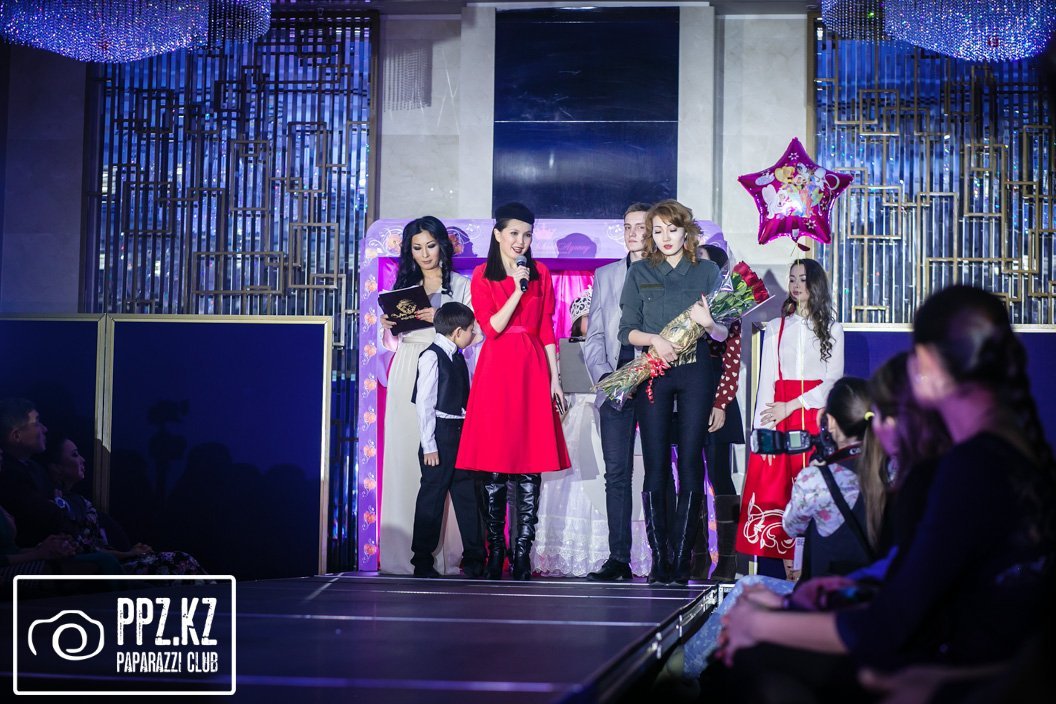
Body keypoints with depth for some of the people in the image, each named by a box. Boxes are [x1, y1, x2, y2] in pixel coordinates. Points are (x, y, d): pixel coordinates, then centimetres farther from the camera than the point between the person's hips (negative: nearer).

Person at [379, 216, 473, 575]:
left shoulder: (460, 285, 9)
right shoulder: (403, 286, 18)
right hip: (407, 376, 3)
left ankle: (444, 550, -8)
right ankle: (403, 551, -3)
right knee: (404, 457, -4)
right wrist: (387, 326, -1)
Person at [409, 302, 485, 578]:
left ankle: (474, 559, 15)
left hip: (461, 432, 8)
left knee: (468, 495, 8)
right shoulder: (431, 357, -11)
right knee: (432, 496, -1)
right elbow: (424, 403, -14)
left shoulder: (458, 358, 12)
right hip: (440, 434, -7)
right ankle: (422, 562, 7)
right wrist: (429, 445, -16)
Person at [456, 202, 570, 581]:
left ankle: (522, 552, -2)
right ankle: (495, 549, 4)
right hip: (496, 371, -1)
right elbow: (492, 327, -5)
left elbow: (547, 329, 9)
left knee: (531, 465, -3)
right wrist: (518, 289, -14)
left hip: (533, 371, 1)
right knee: (495, 465, -2)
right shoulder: (482, 276, 5)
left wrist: (555, 379, 3)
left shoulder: (541, 273, 10)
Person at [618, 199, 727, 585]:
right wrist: (655, 340, -13)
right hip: (653, 374, 0)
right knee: (655, 466, -4)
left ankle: (681, 560, 0)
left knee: (690, 464, -3)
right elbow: (627, 331, 6)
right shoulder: (639, 273, 11)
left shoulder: (707, 271, 9)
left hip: (695, 372, 0)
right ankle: (658, 560, 0)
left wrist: (708, 323, -16)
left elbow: (724, 334, 6)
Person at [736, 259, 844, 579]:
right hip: (779, 420, 1)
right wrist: (764, 430, -8)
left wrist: (791, 406, -12)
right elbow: (767, 380, 5)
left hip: (816, 416, -1)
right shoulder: (776, 327, 13)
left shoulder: (832, 329, 10)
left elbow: (834, 380, 1)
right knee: (774, 491, -6)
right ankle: (775, 574, -7)